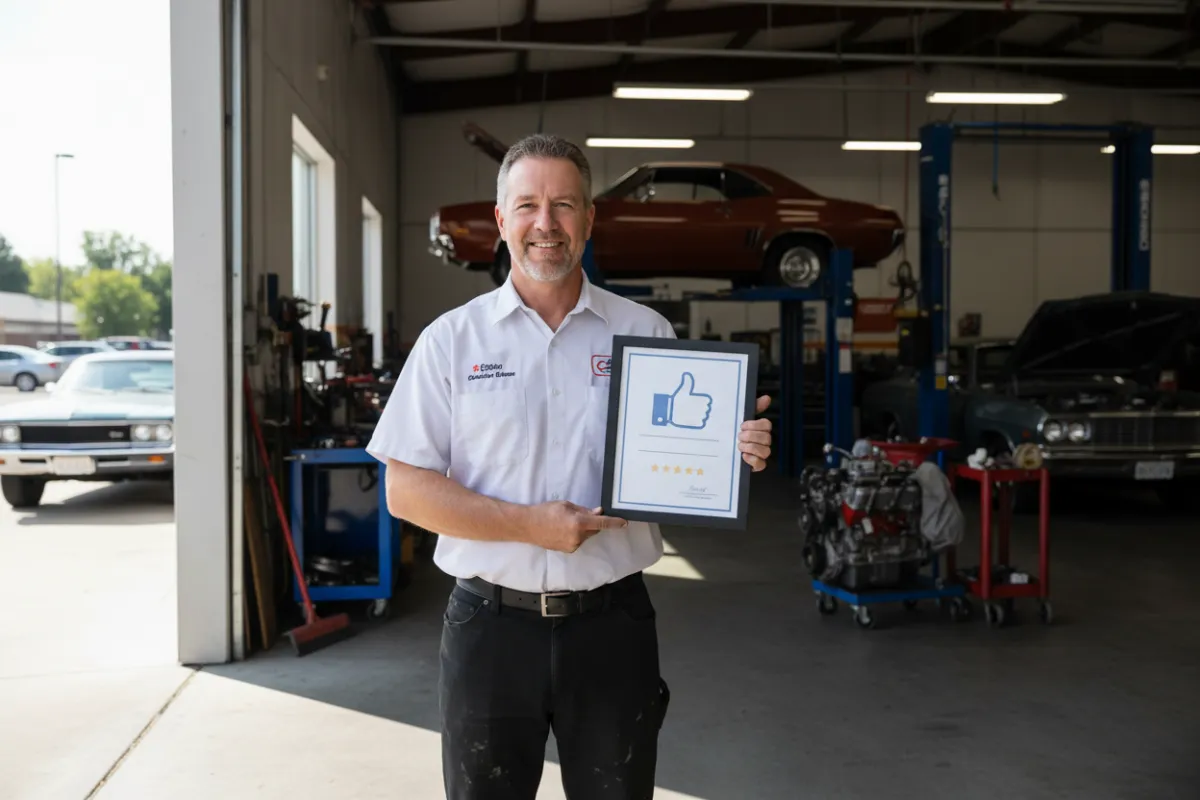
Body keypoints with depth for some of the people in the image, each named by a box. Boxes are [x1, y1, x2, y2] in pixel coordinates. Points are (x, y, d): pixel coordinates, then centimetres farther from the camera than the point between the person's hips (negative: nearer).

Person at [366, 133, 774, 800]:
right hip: (491, 622, -1)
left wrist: (735, 455, -14)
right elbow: (405, 491, -5)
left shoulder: (645, 332, 4)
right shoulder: (452, 339, 0)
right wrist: (530, 525, -16)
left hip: (612, 620, 1)